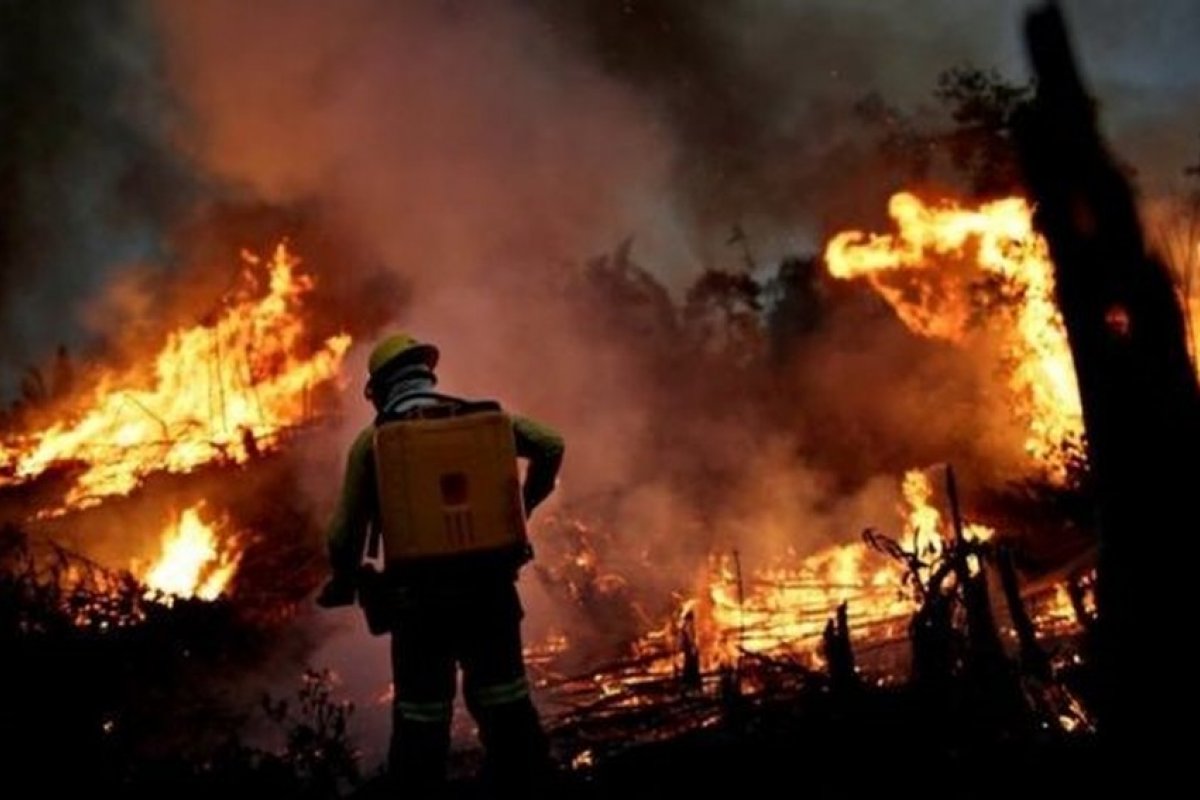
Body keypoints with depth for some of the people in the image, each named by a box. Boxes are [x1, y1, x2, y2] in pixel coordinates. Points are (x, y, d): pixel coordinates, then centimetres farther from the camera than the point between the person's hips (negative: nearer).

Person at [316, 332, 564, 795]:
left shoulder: (373, 440, -2)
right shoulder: (485, 417, 4)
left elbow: (346, 531, -2)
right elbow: (551, 447, 7)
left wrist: (343, 585, 15)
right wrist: (523, 506, 19)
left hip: (420, 596, -2)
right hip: (489, 588, 2)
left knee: (421, 716, 7)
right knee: (504, 705, 13)